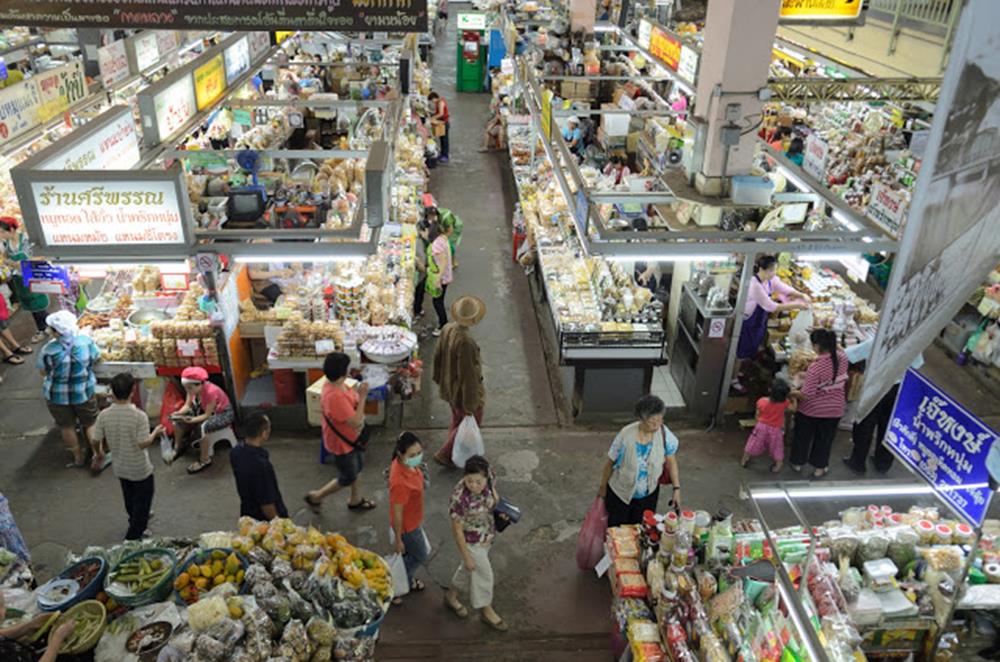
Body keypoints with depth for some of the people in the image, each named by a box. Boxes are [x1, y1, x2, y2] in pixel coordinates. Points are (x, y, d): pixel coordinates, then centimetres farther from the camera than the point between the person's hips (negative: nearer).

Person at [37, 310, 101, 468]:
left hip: (57, 396, -1)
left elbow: (43, 372, -8)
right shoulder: (86, 341, -18)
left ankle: (78, 457, 38)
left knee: (67, 427, 21)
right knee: (91, 424, 20)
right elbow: (97, 359, -2)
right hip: (84, 392, 1)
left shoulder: (49, 350, -24)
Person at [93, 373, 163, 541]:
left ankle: (135, 522, 53)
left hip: (119, 467, 5)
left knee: (129, 498, 29)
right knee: (142, 500, 16)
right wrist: (155, 433, -6)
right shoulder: (139, 416, -28)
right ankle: (134, 536, 21)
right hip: (140, 468, -5)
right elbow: (143, 444, -25)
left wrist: (99, 453, 15)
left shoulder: (104, 415, -15)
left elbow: (96, 441, -6)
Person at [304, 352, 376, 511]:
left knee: (357, 468, 26)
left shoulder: (337, 384, -9)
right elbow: (356, 422, -35)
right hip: (342, 443, -9)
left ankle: (355, 500, 48)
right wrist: (362, 396, -33)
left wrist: (355, 390, -5)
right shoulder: (335, 397, -40)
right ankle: (315, 497, 32)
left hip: (352, 438, 9)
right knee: (348, 478, 13)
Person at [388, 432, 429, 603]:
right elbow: (397, 513, -28)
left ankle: (406, 581, 55)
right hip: (407, 526, -8)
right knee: (420, 556, 17)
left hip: (414, 520, 8)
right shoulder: (400, 482, -41)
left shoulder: (404, 463, -17)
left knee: (411, 553, 30)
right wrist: (398, 540, -15)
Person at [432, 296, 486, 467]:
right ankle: (443, 454, 21)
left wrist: (439, 378, 20)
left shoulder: (447, 329, -11)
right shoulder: (466, 342, -36)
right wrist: (470, 404, -18)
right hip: (463, 388, -8)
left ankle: (453, 453, 45)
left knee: (457, 419, 27)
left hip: (449, 386, 8)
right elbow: (467, 373, -29)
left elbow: (438, 355, 3)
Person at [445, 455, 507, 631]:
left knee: (470, 569, 27)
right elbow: (457, 529, -24)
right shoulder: (460, 497, -38)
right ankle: (486, 611, 41)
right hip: (472, 541, -6)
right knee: (483, 574, 13)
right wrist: (466, 556, -17)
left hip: (488, 534, 6)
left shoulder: (488, 477, -22)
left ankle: (451, 595, 53)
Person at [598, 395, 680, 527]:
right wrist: (602, 488, -1)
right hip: (620, 493, -2)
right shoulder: (626, 435, -28)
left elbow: (671, 460, -4)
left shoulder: (664, 434, -21)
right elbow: (610, 462, -13)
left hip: (648, 495, 2)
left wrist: (676, 489, -7)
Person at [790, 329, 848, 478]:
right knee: (824, 438, 23)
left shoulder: (815, 367, -30)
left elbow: (806, 395, -25)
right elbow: (837, 348, 14)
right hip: (834, 409, 4)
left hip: (811, 410, -4)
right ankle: (819, 467, 37)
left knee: (803, 436, 21)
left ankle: (798, 462, 39)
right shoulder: (843, 357, -14)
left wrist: (791, 393, -9)